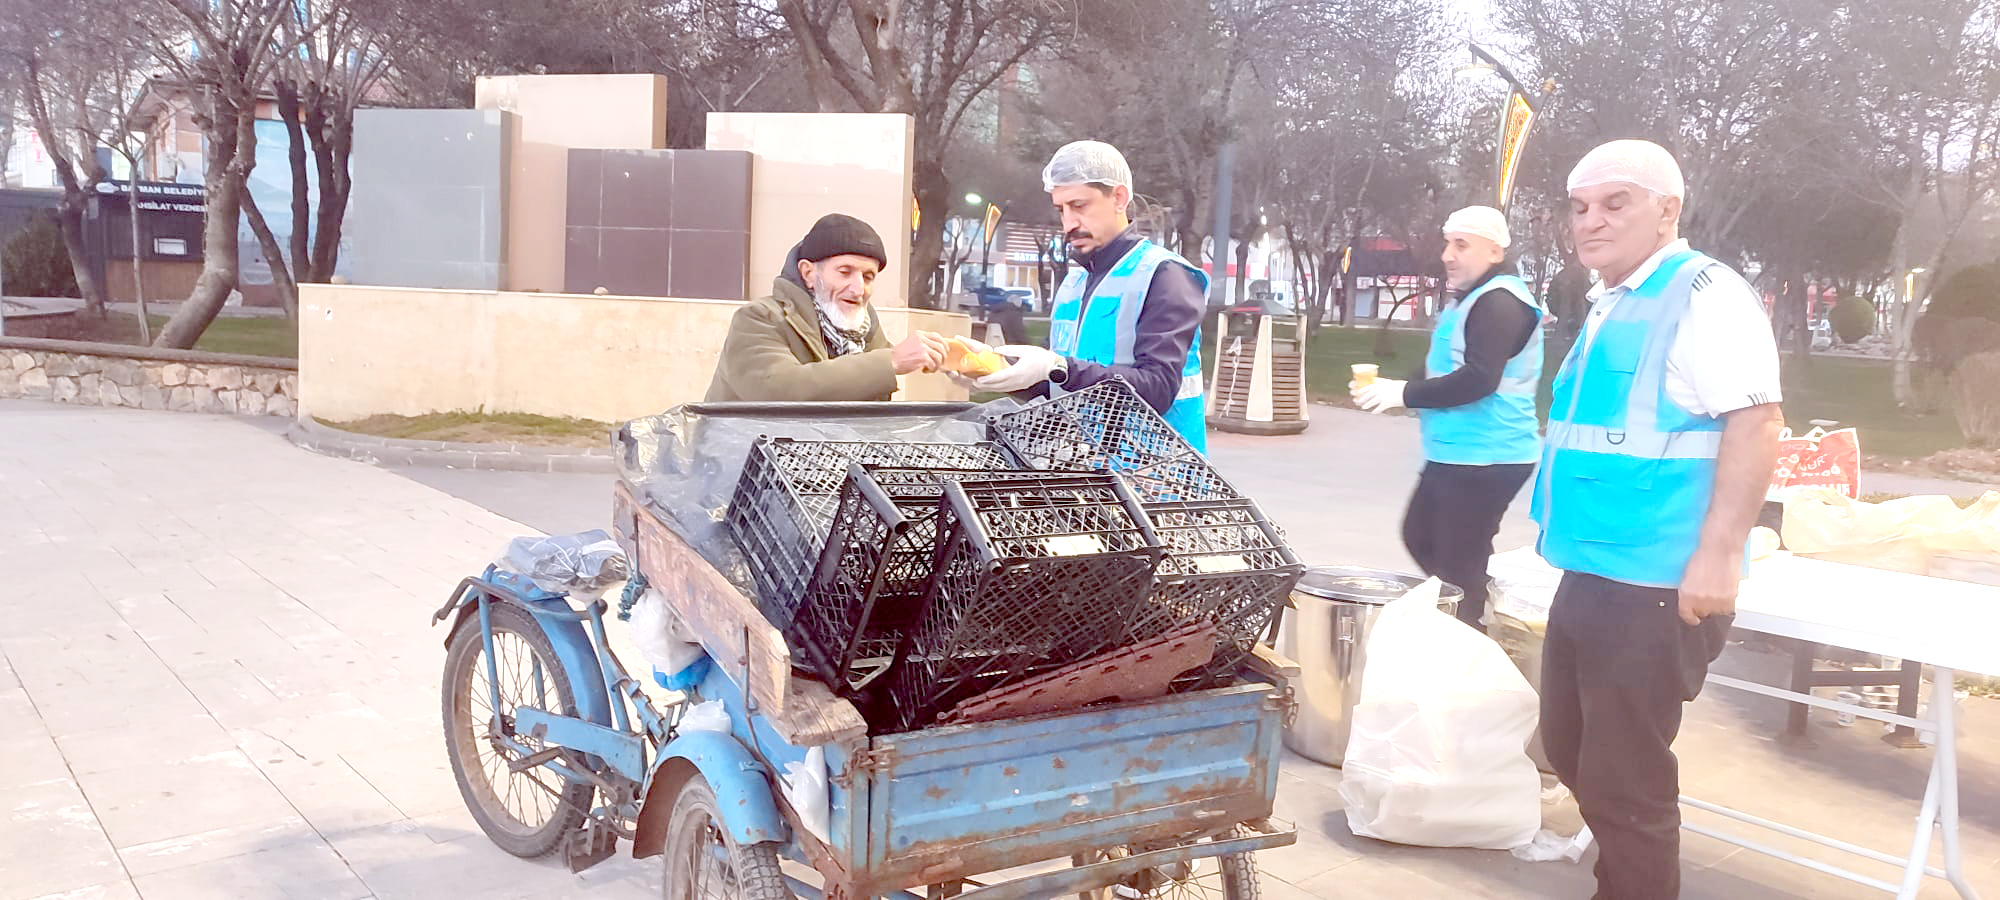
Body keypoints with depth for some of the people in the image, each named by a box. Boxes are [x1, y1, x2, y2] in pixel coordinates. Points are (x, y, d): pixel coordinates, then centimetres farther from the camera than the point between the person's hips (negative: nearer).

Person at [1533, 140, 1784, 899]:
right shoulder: (1609, 306, 14)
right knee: (1570, 744, 21)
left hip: (1657, 585, -9)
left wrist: (1719, 553, -26)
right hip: (1592, 575, 10)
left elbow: (1755, 422, -21)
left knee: (1622, 777, -1)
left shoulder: (1704, 295, -12)